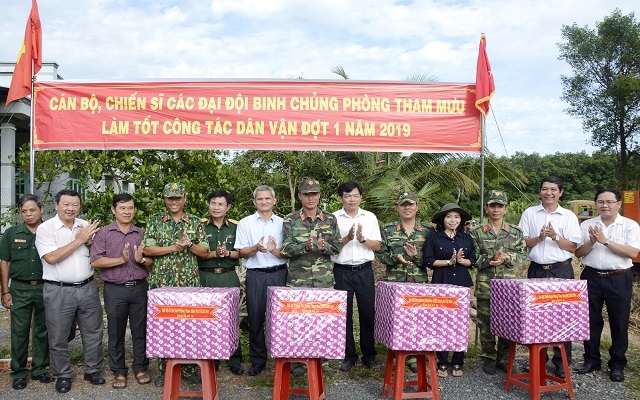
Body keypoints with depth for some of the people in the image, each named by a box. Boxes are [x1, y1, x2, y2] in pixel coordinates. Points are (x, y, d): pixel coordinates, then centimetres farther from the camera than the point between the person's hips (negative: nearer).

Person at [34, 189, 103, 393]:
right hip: (58, 291, -4)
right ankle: (63, 375, 25)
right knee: (58, 338, 8)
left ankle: (93, 370, 27)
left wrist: (89, 241, -10)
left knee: (93, 333, 12)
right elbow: (51, 257, -19)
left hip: (88, 288, 4)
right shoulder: (45, 228, -7)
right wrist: (79, 240, -17)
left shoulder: (86, 225, 6)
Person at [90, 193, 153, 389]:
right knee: (116, 333, 7)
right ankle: (119, 372, 19)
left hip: (140, 288, 2)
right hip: (115, 290, -2)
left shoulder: (142, 233, 9)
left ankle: (141, 368, 21)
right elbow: (95, 261, -9)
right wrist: (121, 259, -17)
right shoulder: (104, 233, 0)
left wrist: (141, 259, -13)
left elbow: (152, 261, 8)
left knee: (141, 330, 8)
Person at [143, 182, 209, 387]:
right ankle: (164, 368, 16)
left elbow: (204, 252, 5)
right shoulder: (155, 220, 5)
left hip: (189, 283, 1)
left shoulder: (195, 222, 8)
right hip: (161, 282, 0)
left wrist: (189, 244, -14)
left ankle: (189, 366, 17)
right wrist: (174, 247, -13)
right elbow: (147, 249, -4)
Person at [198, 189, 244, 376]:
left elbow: (241, 252, 5)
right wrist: (214, 254, -18)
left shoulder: (235, 227, 6)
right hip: (206, 277, 0)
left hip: (229, 277, 1)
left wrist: (227, 253, -13)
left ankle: (234, 360, 13)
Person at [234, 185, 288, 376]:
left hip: (279, 274, 0)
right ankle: (257, 360, 15)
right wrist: (256, 248, -18)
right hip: (255, 275, 0)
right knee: (255, 317, 3)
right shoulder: (245, 223, 6)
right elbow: (241, 253, 2)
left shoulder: (282, 223, 7)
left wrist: (274, 250, -16)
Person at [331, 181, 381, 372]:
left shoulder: (370, 217, 6)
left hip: (364, 270, 1)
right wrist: (347, 238, -20)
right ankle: (348, 355, 17)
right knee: (344, 313, 5)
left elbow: (377, 246, 5)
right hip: (342, 271, -1)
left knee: (367, 312, 6)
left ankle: (369, 354, 19)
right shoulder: (333, 218, 0)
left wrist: (363, 239, -14)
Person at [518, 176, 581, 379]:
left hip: (561, 270, -1)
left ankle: (561, 363, 10)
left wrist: (555, 236, -13)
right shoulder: (529, 213, 7)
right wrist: (539, 238, -12)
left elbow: (573, 247, 1)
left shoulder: (569, 216, 5)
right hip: (536, 270, 1)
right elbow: (522, 242, 4)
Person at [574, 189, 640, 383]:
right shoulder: (587, 225, 7)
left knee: (619, 322, 6)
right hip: (592, 277, 3)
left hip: (619, 279, -2)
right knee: (591, 320, 10)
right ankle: (591, 360, 23)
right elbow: (578, 252, 5)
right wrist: (591, 242, -14)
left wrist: (606, 241, -18)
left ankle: (617, 365, 19)